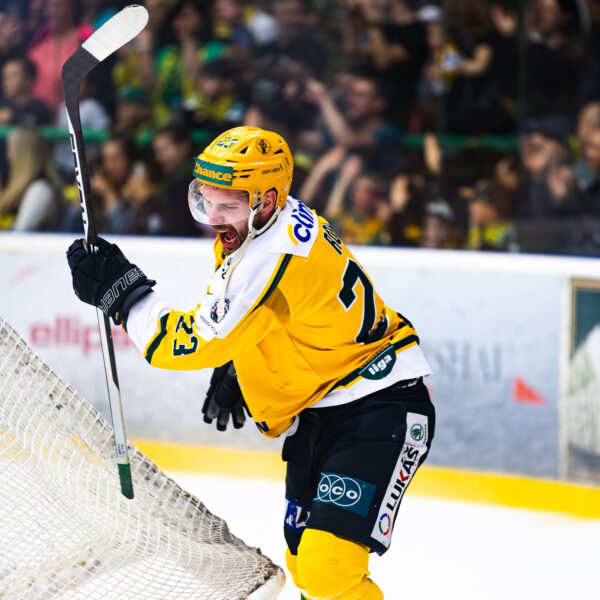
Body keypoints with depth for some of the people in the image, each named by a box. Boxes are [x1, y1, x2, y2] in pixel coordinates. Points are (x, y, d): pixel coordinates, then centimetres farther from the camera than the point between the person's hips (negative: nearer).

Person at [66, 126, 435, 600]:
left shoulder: (277, 258, -29)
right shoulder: (250, 227, 2)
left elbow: (195, 344, -23)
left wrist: (120, 290, -15)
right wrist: (232, 371, 15)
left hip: (377, 412, -10)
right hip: (319, 414, 11)